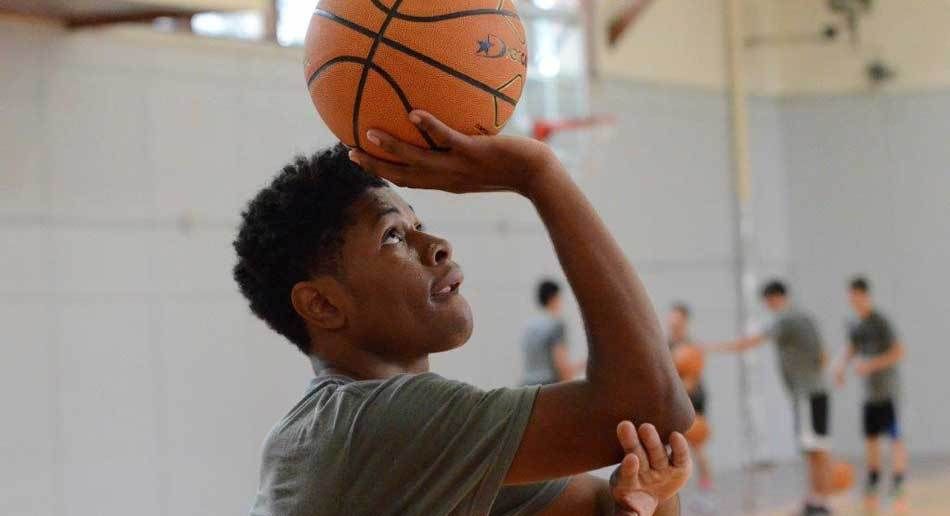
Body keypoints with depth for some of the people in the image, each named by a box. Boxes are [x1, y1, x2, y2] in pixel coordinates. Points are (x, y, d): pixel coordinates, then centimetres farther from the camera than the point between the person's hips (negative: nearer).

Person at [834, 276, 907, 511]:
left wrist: (871, 365, -20)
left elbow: (899, 352, -15)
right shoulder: (856, 325, 8)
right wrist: (842, 366, 5)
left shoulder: (881, 322, -14)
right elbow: (851, 349, 24)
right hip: (869, 392, 7)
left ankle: (898, 484, -7)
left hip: (887, 390, -7)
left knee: (894, 437, -8)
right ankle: (872, 485, 19)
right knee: (871, 438, 10)